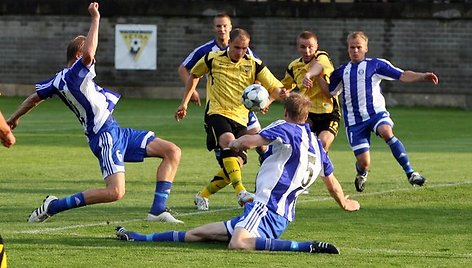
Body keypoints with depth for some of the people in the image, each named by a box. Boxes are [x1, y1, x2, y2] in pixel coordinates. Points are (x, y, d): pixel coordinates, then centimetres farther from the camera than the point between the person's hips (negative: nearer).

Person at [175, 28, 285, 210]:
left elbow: (275, 89, -1)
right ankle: (241, 192, -45)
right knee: (229, 141, -33)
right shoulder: (212, 59, 2)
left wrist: (280, 93, -26)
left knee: (236, 163, -5)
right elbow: (194, 75, 21)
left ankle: (203, 196, 16)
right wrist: (184, 103, 20)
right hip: (217, 113, -4)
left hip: (240, 119, 4)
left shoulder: (254, 65, 3)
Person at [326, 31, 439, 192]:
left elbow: (402, 76, -1)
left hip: (376, 113, -2)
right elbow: (330, 92, 23)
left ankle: (410, 173, -33)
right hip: (354, 121, 2)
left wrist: (423, 76, -15)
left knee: (386, 132, -37)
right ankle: (361, 174, 36)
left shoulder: (376, 65, 4)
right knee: (364, 163, -5)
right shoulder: (341, 72, 15)